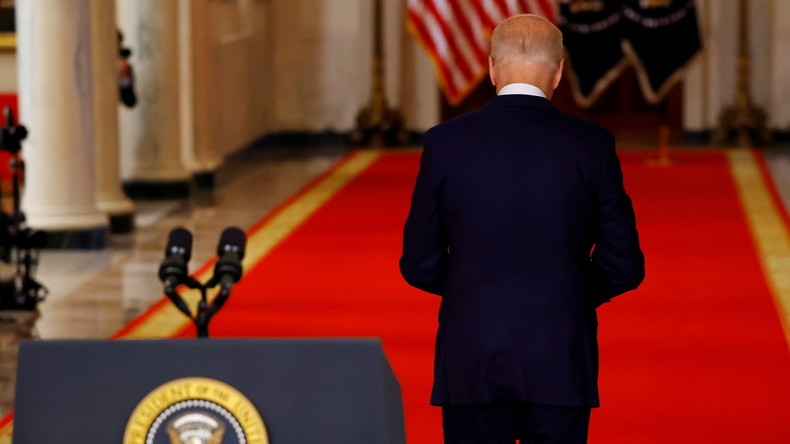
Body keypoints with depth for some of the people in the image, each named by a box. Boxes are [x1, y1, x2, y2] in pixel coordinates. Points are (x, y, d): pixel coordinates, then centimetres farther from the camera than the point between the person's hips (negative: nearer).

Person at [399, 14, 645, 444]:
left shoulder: (445, 142, -2)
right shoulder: (592, 145, -3)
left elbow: (420, 266, 1)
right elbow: (624, 267, 0)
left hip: (470, 363, 1)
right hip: (561, 360, 0)